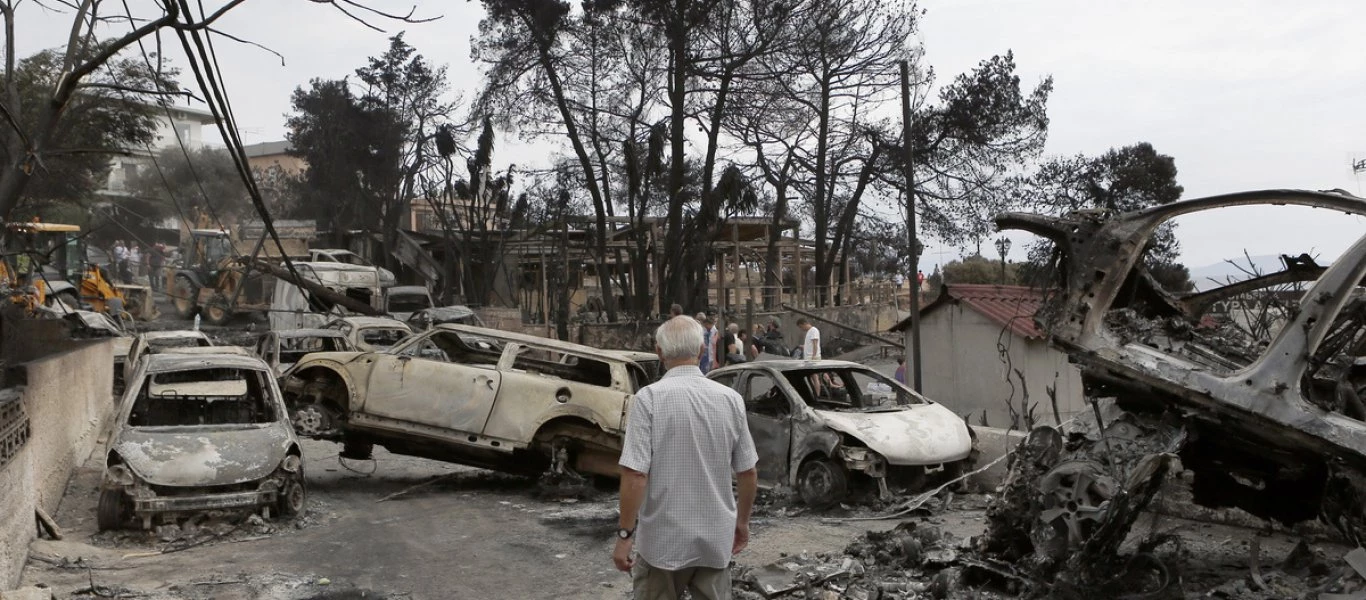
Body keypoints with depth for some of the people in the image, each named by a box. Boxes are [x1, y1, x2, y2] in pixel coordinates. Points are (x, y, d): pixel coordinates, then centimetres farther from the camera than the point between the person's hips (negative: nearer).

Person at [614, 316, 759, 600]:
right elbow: (748, 472, 4)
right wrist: (742, 522, 18)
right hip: (716, 541, 3)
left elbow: (635, 473, -18)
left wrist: (624, 534, -9)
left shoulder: (649, 398, -14)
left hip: (663, 541, -3)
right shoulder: (731, 399, -2)